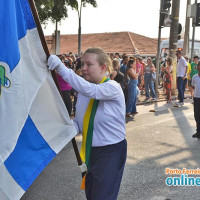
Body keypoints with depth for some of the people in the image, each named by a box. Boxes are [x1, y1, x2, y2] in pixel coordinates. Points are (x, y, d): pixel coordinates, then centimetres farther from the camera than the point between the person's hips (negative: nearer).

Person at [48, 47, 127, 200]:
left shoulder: (113, 87, -16)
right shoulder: (83, 90, 4)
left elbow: (90, 90, -36)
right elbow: (79, 120, 9)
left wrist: (61, 68, -38)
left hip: (111, 152, -7)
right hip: (89, 151, 7)